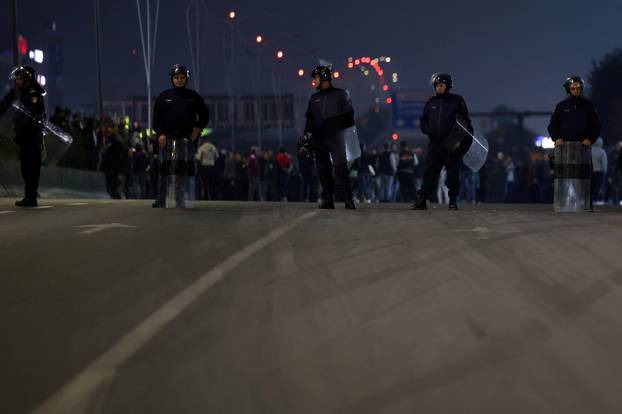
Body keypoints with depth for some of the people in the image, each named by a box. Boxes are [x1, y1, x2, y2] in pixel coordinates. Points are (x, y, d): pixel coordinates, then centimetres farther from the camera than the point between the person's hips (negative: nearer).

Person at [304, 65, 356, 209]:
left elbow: (348, 115, 7)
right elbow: (309, 118, 23)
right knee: (323, 168, 2)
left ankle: (348, 199, -17)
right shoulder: (314, 98, 19)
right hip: (318, 137, 5)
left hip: (335, 136, -5)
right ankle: (327, 199, 5)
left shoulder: (340, 94, 6)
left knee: (340, 166, -14)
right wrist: (308, 132, 9)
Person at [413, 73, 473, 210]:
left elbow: (465, 121, 5)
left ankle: (453, 201, 10)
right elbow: (423, 122, 21)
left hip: (452, 144, -2)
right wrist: (428, 130, 1)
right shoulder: (431, 103, 15)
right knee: (429, 172, -3)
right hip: (434, 143, 3)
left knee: (453, 173, 2)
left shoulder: (457, 101, 5)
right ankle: (422, 200, -7)